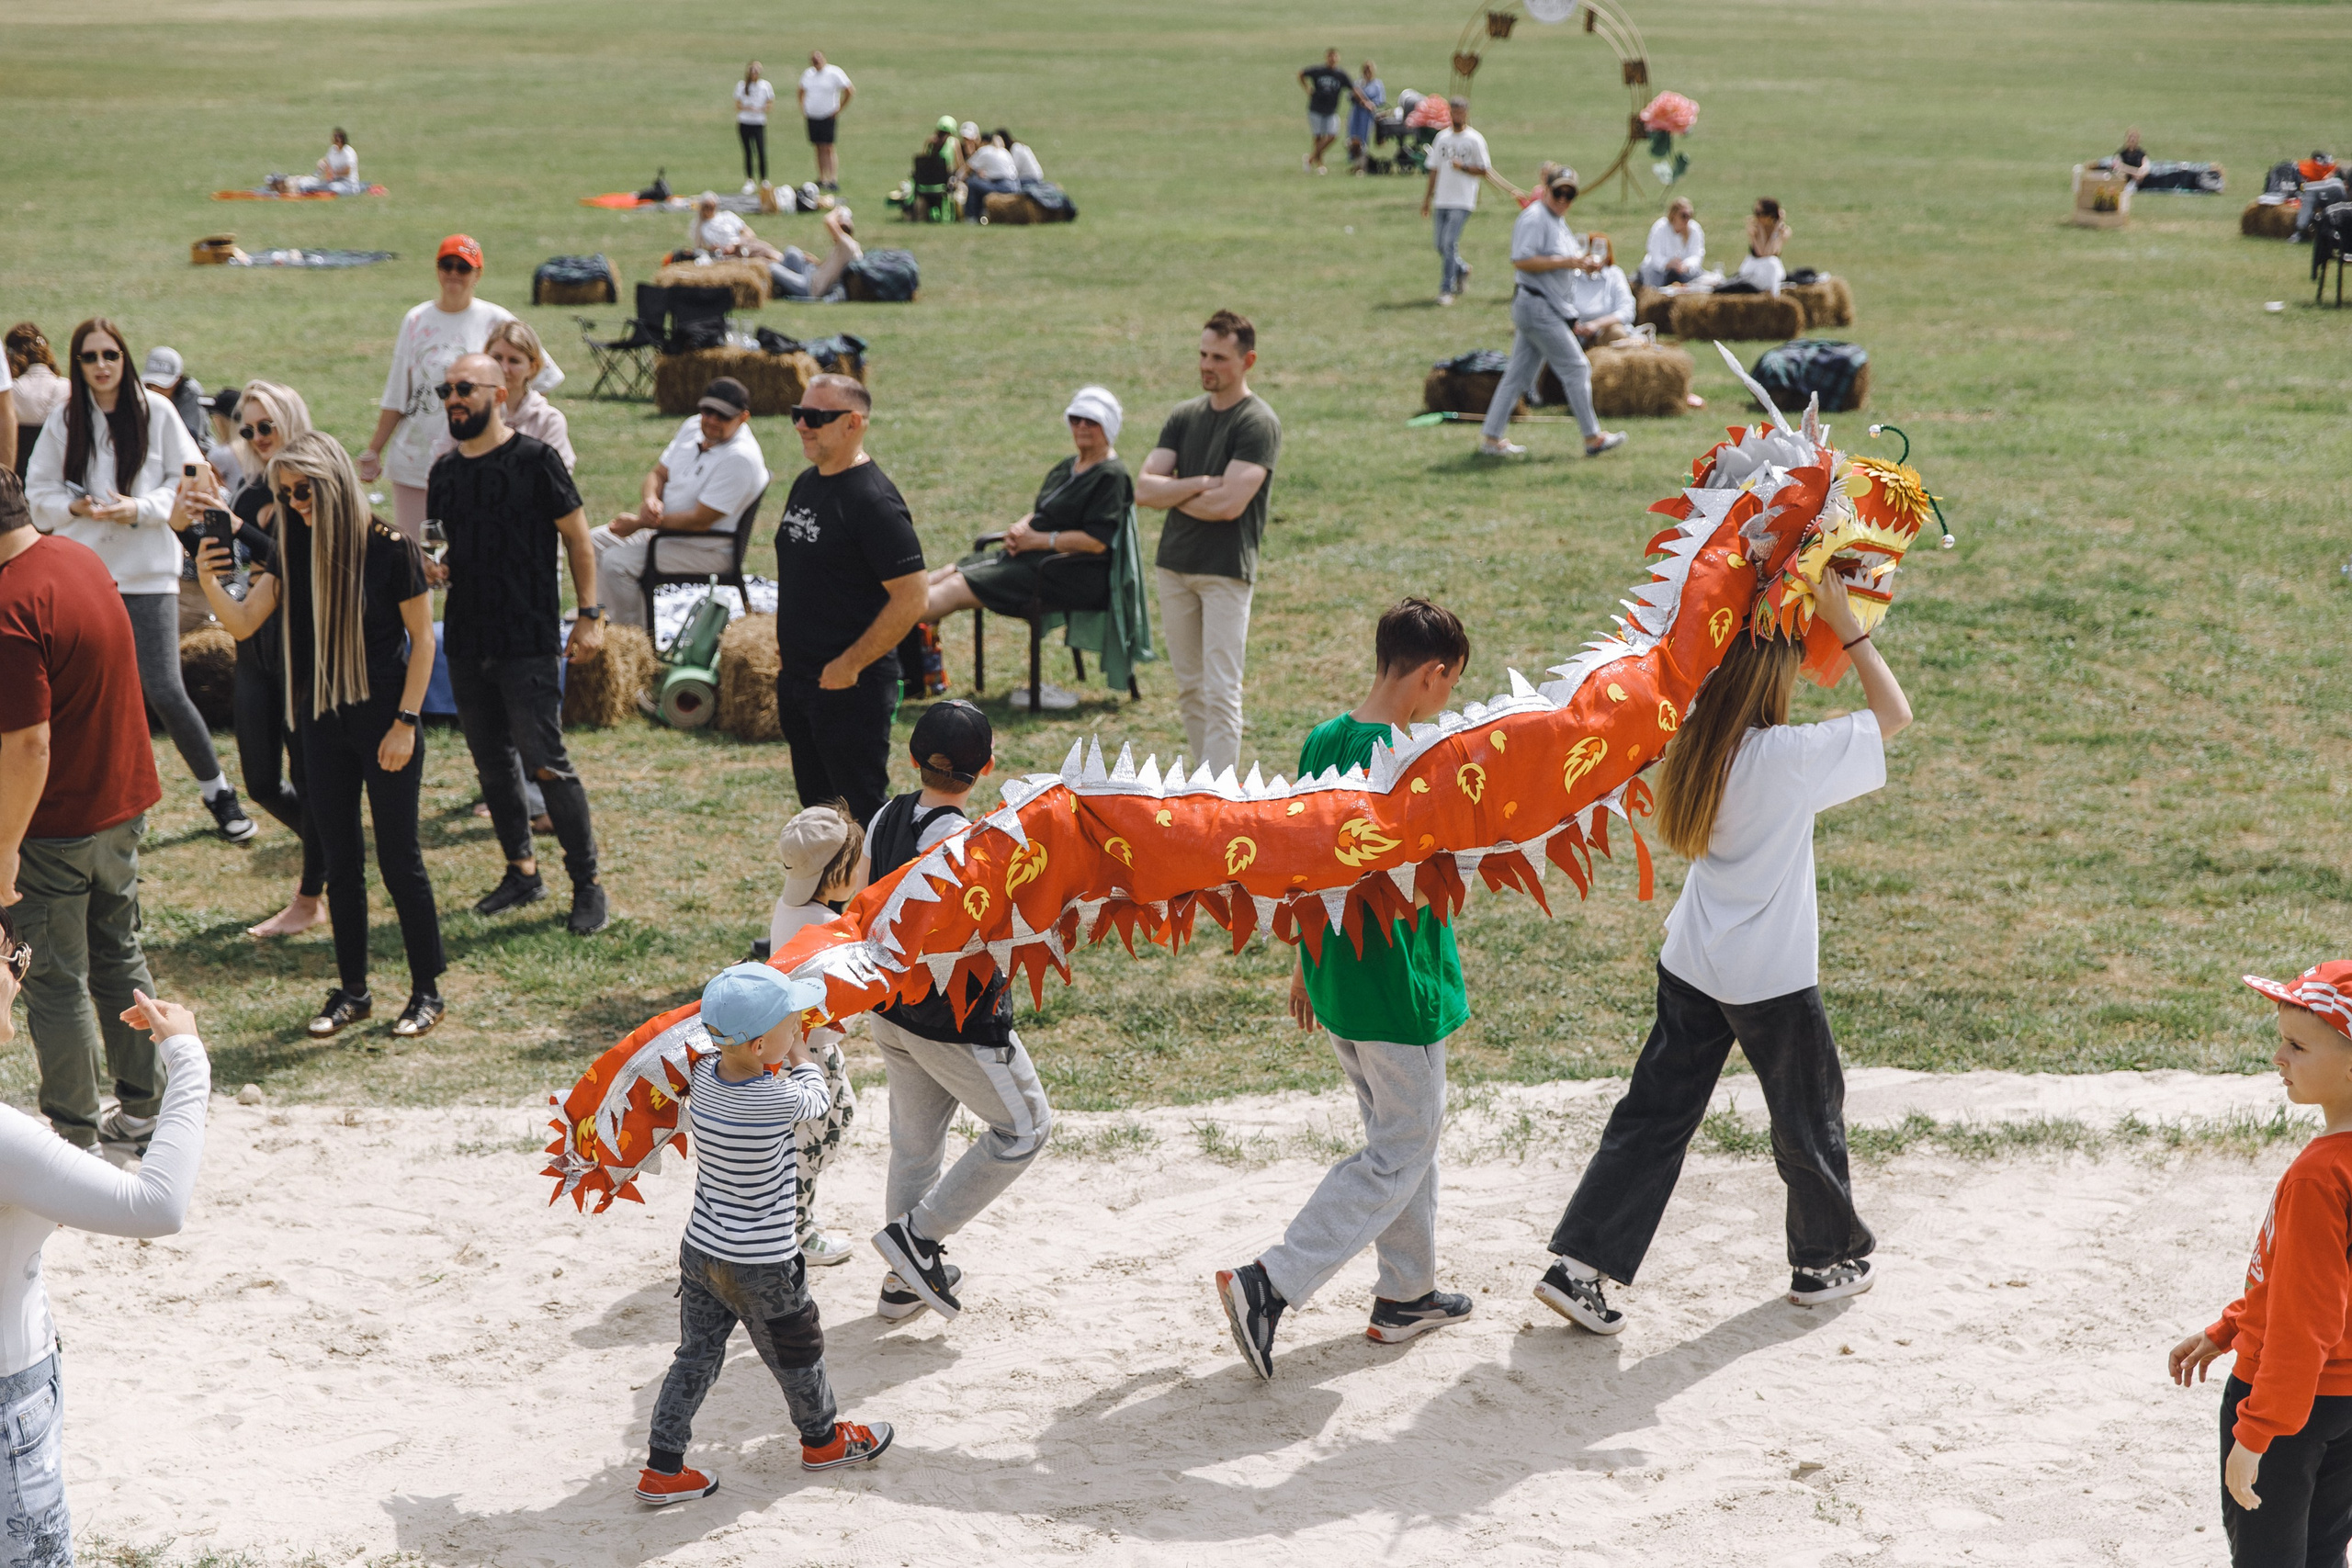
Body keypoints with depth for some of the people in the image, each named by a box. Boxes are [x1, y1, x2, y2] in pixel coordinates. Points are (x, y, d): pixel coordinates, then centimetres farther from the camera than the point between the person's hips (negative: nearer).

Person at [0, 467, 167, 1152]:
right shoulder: (80, 557, 3)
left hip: (57, 822, -9)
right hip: (124, 798, 9)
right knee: (118, 954, 21)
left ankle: (74, 1133, 17)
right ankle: (144, 1105, 31)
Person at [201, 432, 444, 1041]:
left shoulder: (389, 547, -12)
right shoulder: (294, 550, 2)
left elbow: (422, 636, -8)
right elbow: (242, 624, -2)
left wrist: (405, 722, -11)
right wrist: (209, 579, -21)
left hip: (384, 721, -5)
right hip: (321, 722, 5)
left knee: (398, 859, 1)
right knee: (341, 860, 11)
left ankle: (427, 990, 13)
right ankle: (352, 990, 22)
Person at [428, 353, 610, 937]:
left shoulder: (535, 460, -6)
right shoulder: (445, 472, 11)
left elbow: (578, 539, -4)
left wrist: (589, 615, -10)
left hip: (528, 641, -7)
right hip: (466, 641, 7)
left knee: (545, 763, -9)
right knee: (492, 762, 12)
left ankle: (588, 885, 0)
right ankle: (522, 872, 25)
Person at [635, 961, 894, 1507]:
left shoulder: (702, 1077, -10)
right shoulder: (777, 1101, -27)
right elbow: (814, 1098, -3)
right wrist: (799, 1052, 12)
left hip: (700, 1251, 5)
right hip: (762, 1267, -5)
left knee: (696, 1357, 16)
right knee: (797, 1355, 19)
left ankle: (662, 1467, 18)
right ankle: (823, 1439, 40)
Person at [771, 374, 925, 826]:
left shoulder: (873, 500, -19)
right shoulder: (807, 483, 10)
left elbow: (913, 597, -23)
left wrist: (849, 665, -20)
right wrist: (786, 644, 15)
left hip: (850, 687, -9)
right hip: (795, 679, 9)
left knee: (863, 811, -2)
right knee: (816, 803, 17)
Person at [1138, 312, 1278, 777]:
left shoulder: (1259, 423, -9)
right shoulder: (1184, 416, 10)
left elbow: (1228, 503, -20)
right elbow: (1144, 489, 1)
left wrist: (1172, 492, -4)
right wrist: (1199, 485, -14)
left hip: (1227, 572, -7)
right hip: (1174, 565, 7)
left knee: (1221, 692, -9)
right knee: (1189, 687, 11)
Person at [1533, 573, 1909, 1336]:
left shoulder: (1695, 741, -4)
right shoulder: (1788, 756, -22)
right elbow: (1894, 713, -11)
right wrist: (1845, 623, -13)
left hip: (1692, 964, 6)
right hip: (1773, 978, -6)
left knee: (1654, 1116, 9)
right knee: (1810, 1116, 17)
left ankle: (1580, 1264, 3)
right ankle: (1826, 1259, 34)